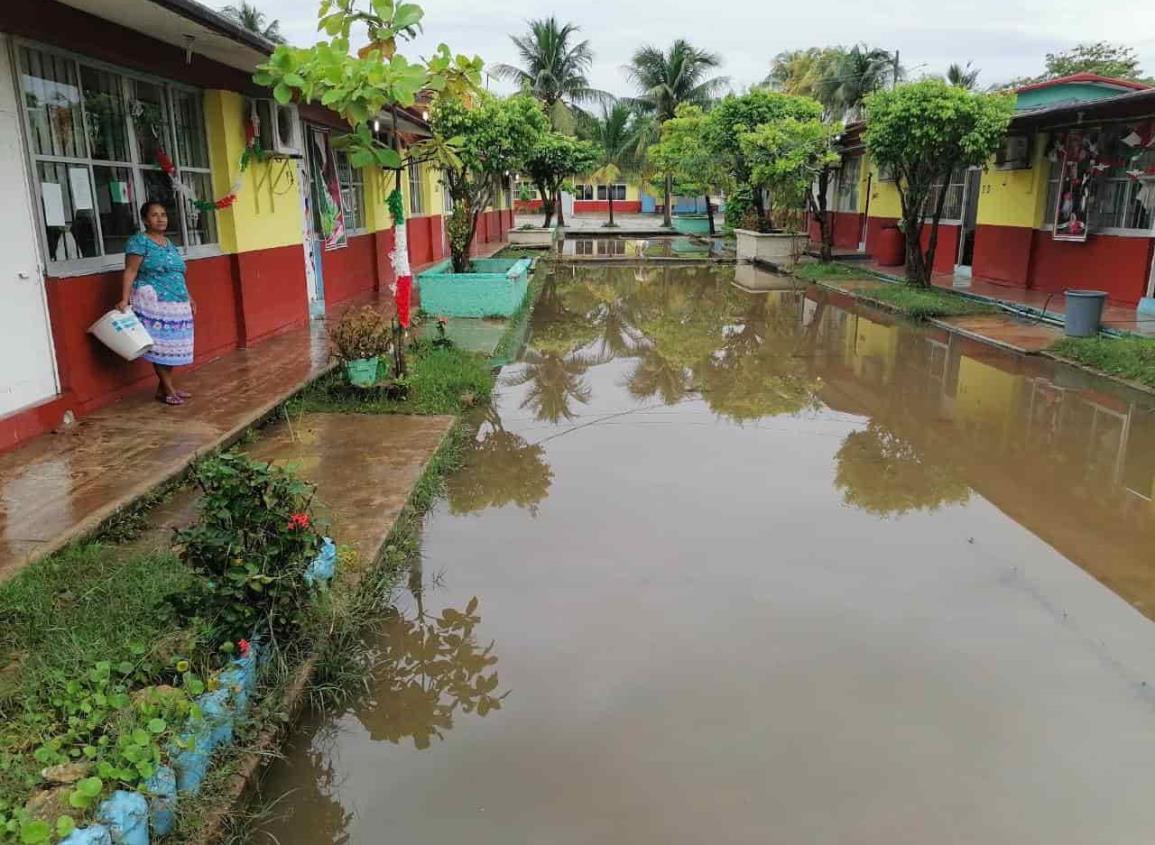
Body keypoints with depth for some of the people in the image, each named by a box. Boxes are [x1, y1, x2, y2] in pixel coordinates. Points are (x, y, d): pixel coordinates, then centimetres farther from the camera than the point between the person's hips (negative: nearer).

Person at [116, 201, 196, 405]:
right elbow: (130, 272, -13)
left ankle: (164, 387, 17)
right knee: (160, 345, -6)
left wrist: (188, 298, 23)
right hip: (153, 303, -8)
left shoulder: (169, 243, 18)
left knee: (172, 345, 8)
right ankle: (167, 389, -1)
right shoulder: (139, 241, -6)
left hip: (175, 304, 8)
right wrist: (125, 298, -22)